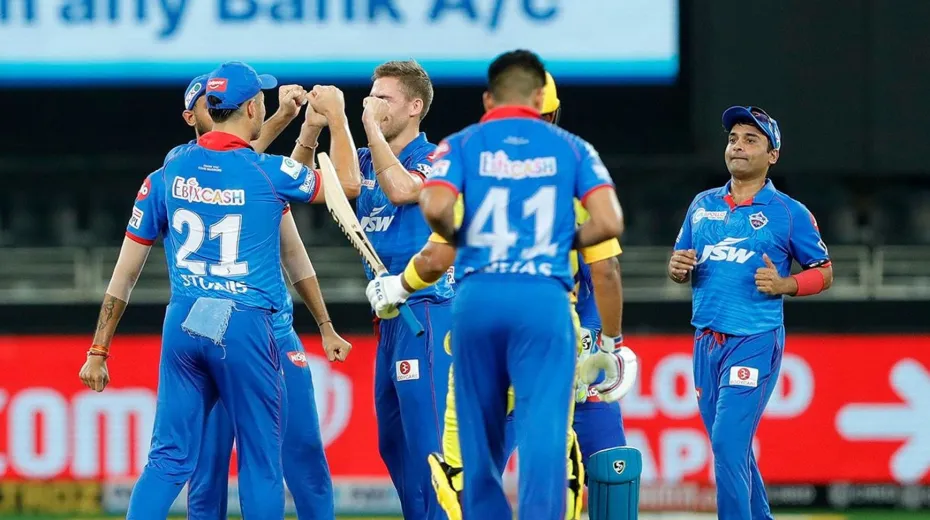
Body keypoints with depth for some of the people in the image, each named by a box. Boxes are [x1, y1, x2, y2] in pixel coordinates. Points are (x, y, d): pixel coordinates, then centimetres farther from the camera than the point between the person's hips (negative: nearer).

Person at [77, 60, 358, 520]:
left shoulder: (168, 173, 6)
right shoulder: (270, 173, -5)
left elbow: (125, 272, 8)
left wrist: (98, 352, 13)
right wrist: (335, 116, 25)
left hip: (183, 326, 4)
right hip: (246, 328, -4)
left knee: (169, 459, 4)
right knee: (261, 461, 5)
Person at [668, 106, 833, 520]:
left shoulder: (789, 213, -1)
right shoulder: (703, 205, 13)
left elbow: (823, 272, 4)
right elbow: (680, 270, 20)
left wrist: (783, 284, -14)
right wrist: (678, 268, -3)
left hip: (755, 341, -6)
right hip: (706, 341, 6)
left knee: (728, 442, -17)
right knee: (731, 448, 13)